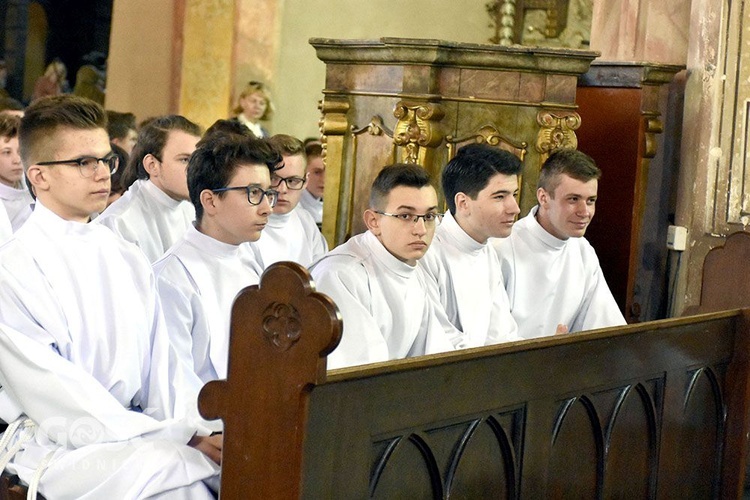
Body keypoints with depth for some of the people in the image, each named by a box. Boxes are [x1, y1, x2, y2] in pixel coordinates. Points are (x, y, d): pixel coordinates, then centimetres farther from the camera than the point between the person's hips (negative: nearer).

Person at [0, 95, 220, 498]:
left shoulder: (127, 259, 13)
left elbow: (162, 363, 9)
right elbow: (58, 400, -14)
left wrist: (198, 431, -11)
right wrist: (182, 437, -18)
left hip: (129, 428, 6)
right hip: (51, 445, -6)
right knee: (171, 465, -31)